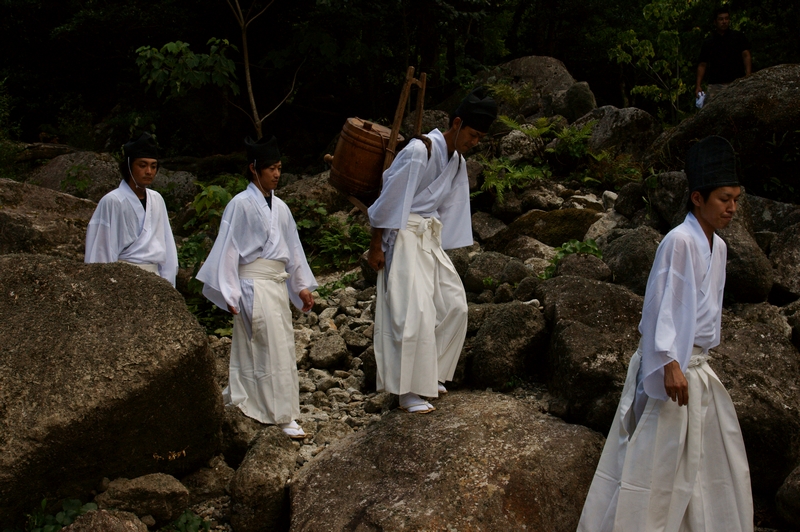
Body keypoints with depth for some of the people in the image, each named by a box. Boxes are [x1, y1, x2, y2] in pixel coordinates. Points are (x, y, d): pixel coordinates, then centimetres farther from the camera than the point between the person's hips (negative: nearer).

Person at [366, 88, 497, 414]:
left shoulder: (458, 163, 9)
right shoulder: (419, 151, -17)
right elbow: (390, 198, -16)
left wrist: (440, 249, 15)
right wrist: (376, 246, -14)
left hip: (430, 239, 9)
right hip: (405, 237, -9)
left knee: (454, 305, 9)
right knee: (414, 312, -12)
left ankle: (431, 373, 23)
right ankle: (408, 391, -5)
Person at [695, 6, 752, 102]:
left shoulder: (738, 36, 11)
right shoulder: (708, 42, 13)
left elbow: (746, 56, 6)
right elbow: (702, 65, 12)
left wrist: (748, 76, -9)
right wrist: (698, 85, 1)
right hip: (716, 85, 1)